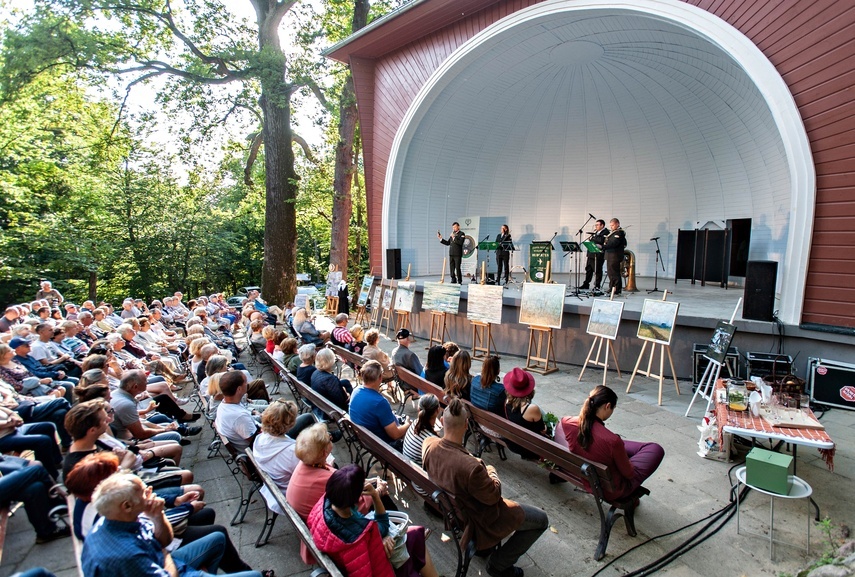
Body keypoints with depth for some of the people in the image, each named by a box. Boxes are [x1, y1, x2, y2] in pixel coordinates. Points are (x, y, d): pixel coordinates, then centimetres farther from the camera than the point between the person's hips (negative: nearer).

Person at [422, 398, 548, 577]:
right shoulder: (471, 467, -42)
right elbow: (493, 496, -22)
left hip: (451, 506, 7)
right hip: (479, 519, -7)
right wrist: (491, 472, -5)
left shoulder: (428, 444, -22)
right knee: (541, 520, 8)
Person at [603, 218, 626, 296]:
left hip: (615, 256, -10)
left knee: (614, 273, -8)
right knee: (610, 272, 14)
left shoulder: (619, 232, -11)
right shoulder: (612, 232, 18)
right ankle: (611, 288, 22)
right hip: (610, 255, 10)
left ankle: (617, 289, -4)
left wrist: (603, 246, -31)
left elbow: (613, 244, -23)